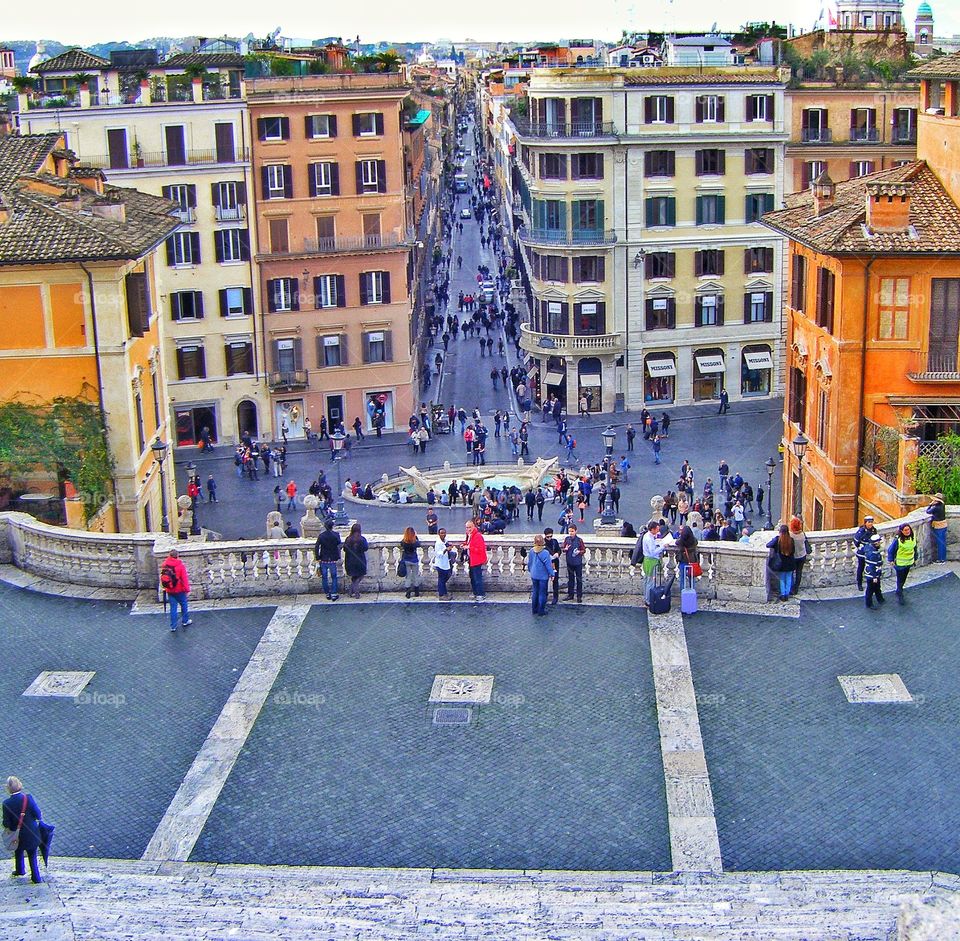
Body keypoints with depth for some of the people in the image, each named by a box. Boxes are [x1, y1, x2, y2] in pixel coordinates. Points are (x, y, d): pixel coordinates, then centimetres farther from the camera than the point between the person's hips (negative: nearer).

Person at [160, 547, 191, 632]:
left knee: (173, 607, 10)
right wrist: (187, 590, -8)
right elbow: (184, 579, -15)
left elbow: (162, 577, 7)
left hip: (169, 591, 4)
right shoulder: (180, 565, -18)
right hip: (179, 590, -4)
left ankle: (173, 626, 11)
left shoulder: (165, 565, -5)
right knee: (184, 604, 18)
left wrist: (164, 587, 20)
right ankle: (185, 621, 29)